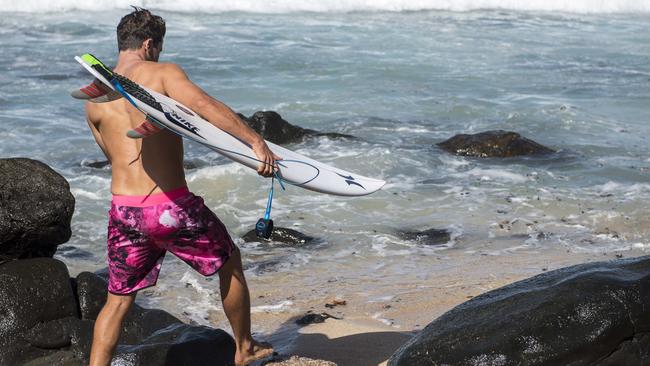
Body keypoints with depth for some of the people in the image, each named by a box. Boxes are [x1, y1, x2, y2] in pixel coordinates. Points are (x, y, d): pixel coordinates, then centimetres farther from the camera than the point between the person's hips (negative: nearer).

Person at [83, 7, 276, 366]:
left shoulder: (94, 100, 9)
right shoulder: (162, 73, -5)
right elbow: (204, 104, -21)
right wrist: (255, 141, -28)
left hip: (124, 211, 4)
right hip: (172, 208, -3)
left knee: (118, 300, 18)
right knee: (230, 262, 22)